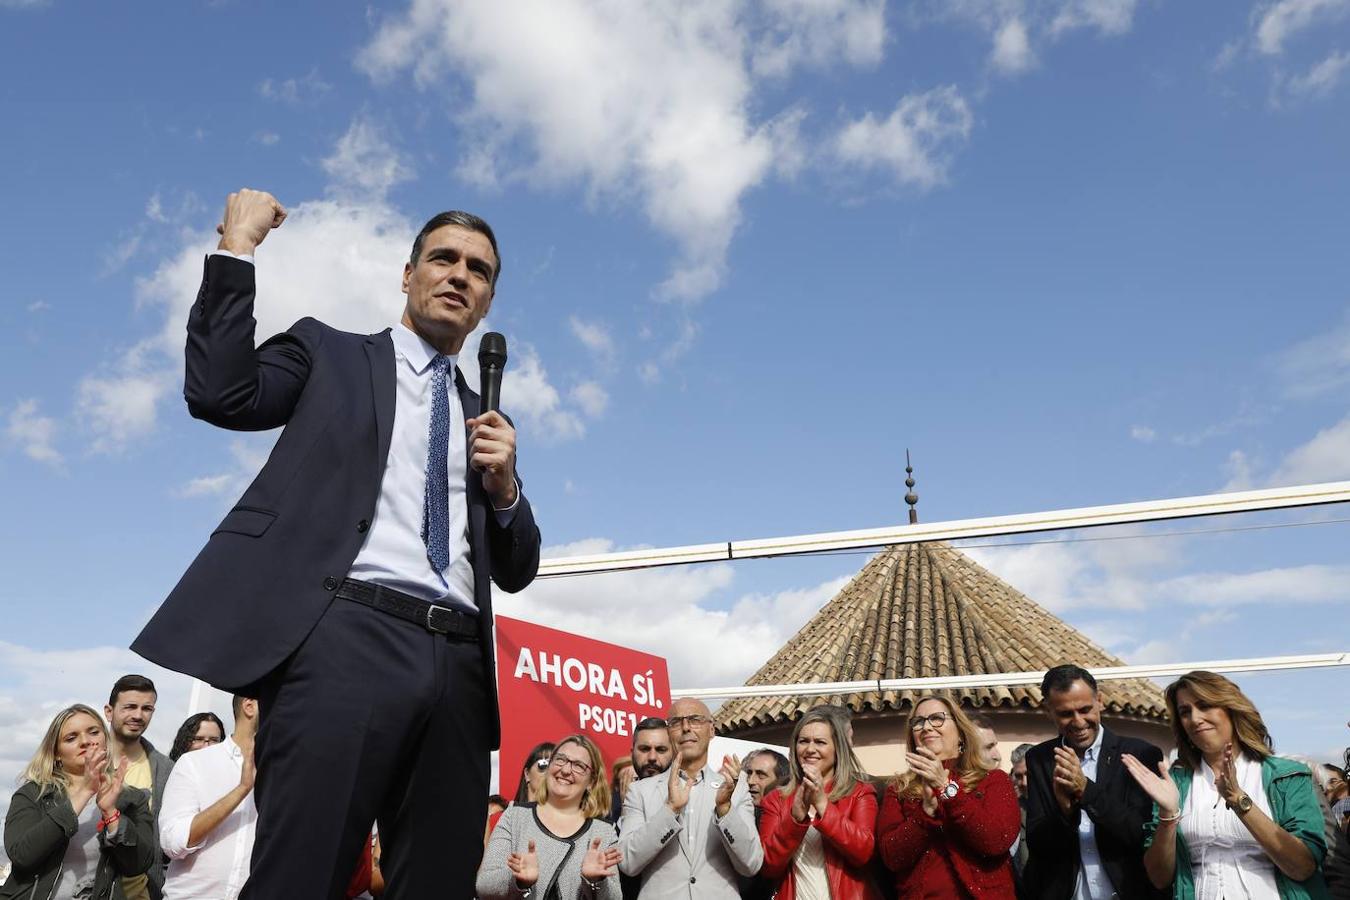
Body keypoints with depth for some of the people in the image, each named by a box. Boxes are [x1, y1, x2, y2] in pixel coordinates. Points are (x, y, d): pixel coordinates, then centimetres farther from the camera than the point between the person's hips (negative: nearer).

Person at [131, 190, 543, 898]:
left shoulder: (486, 419, 25)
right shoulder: (329, 353, 17)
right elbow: (220, 392, -3)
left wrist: (505, 485, 4)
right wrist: (238, 245, 1)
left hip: (458, 664, 4)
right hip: (344, 633, -4)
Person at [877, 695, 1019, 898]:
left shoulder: (994, 780, 4)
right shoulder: (898, 789, 6)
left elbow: (998, 842, -11)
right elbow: (892, 858, -4)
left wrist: (947, 787, -13)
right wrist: (928, 808, -14)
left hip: (984, 893, 0)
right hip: (919, 894, 0)